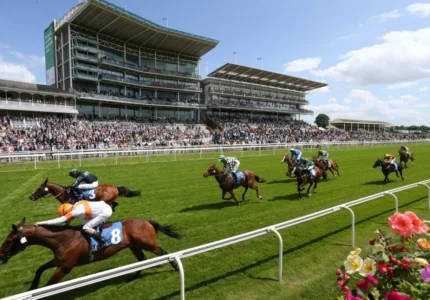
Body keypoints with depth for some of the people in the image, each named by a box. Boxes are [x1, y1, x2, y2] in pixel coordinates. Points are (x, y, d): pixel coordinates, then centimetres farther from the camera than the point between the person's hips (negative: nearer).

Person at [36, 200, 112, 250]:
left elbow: (60, 220, -13)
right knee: (86, 223, 18)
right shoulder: (77, 205, 9)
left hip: (105, 212, -9)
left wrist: (41, 223, -8)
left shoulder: (74, 211, -12)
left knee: (86, 228, -6)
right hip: (104, 206, 9)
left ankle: (103, 242, -4)